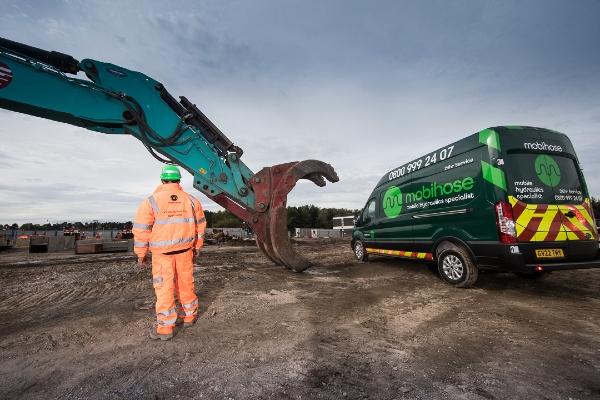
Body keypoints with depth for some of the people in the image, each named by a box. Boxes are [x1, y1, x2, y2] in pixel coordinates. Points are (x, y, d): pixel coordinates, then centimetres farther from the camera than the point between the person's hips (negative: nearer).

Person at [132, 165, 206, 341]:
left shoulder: (152, 201, -7)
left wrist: (141, 254, 4)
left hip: (162, 253, -3)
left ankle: (165, 329, 14)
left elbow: (141, 229, -5)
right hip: (185, 250, 3)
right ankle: (189, 317, 31)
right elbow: (200, 224, 9)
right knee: (186, 284, 16)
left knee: (164, 289, 5)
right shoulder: (191, 200, 3)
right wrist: (197, 246, 19)